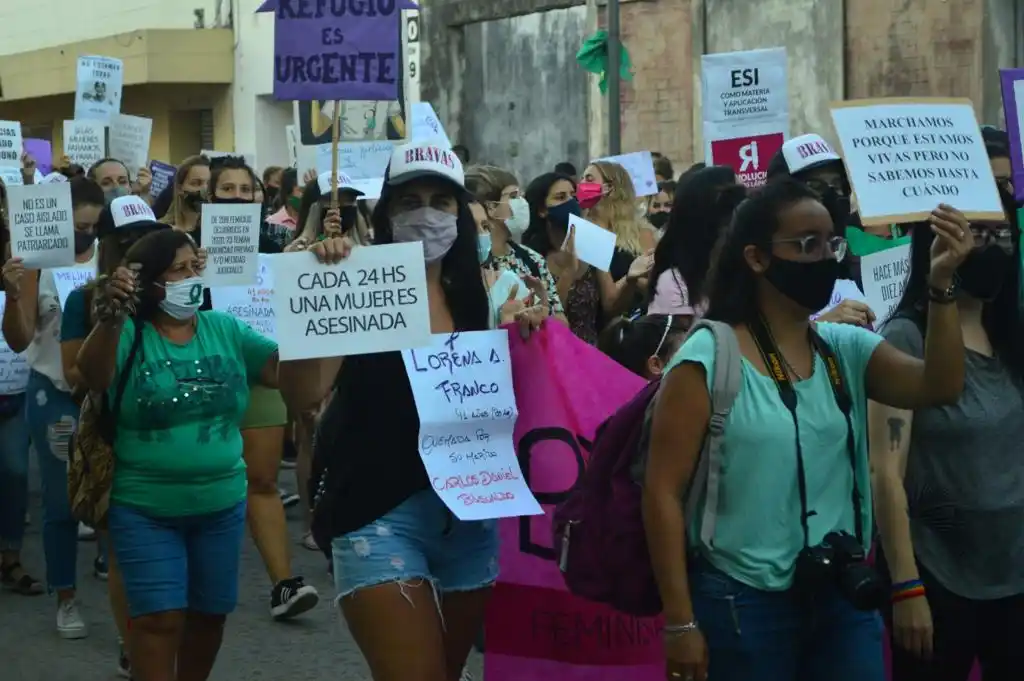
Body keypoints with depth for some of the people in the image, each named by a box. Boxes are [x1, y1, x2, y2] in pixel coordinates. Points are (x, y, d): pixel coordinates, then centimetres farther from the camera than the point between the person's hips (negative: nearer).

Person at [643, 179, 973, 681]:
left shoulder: (846, 349, 6)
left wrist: (941, 284, -20)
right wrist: (680, 621, -13)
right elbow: (663, 492, -10)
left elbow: (939, 388, -7)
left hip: (844, 597, 5)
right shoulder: (707, 358, -10)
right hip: (744, 603, -5)